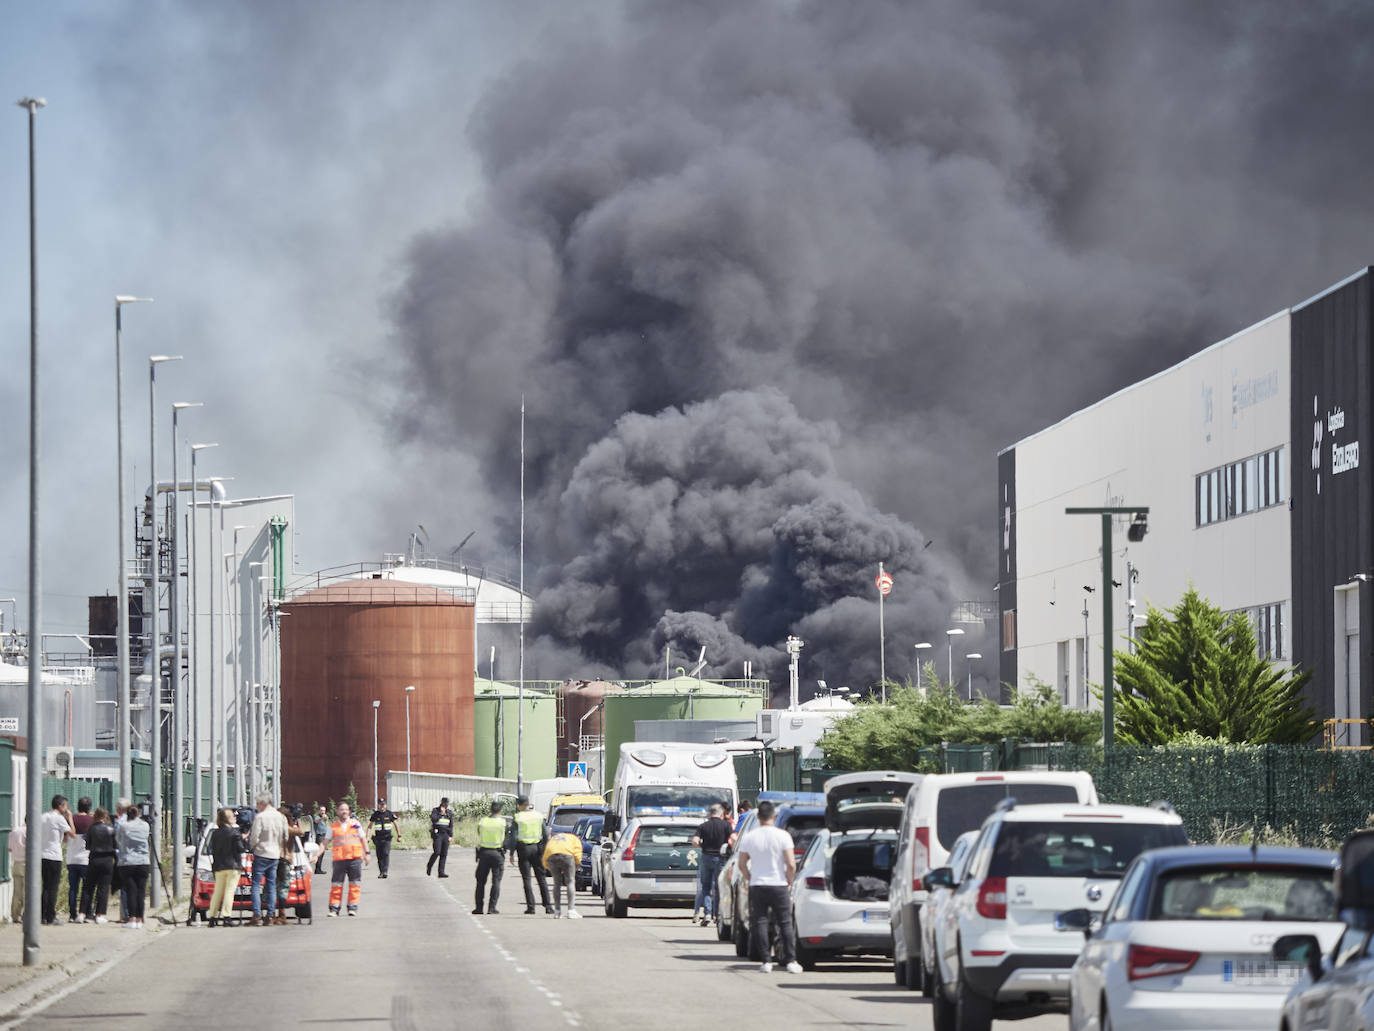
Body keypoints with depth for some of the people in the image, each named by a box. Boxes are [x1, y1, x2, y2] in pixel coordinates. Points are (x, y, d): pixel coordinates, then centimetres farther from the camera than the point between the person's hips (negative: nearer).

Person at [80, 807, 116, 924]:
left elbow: (87, 846, 2)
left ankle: (83, 913, 7)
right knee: (103, 888, 3)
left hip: (94, 860, 1)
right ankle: (100, 915, 0)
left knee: (88, 887, 10)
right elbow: (116, 845, 0)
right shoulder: (111, 828, -5)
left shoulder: (92, 828, -5)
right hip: (107, 860, -1)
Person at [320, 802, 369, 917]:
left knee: (354, 884, 2)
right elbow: (325, 842, 6)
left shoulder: (355, 824, 11)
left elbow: (363, 839, 17)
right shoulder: (333, 827, 7)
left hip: (355, 858, 1)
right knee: (336, 884, -3)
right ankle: (334, 909, 1)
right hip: (339, 859, -1)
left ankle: (352, 907, 9)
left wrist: (366, 853, 10)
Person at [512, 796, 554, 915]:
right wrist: (545, 850, 13)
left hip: (523, 848, -3)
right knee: (542, 878, 8)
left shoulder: (518, 817, -6)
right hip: (537, 848, 3)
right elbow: (545, 835, 4)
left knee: (526, 879, 2)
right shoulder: (538, 816, 4)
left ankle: (530, 906, -4)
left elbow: (514, 837, -9)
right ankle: (547, 906, 2)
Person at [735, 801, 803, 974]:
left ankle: (767, 961, 0)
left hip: (757, 887, 1)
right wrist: (789, 881, 4)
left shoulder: (748, 838, -1)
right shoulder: (783, 836, -8)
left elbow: (742, 865, 4)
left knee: (760, 924, 5)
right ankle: (791, 961, 0)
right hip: (778, 885, -1)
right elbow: (791, 864, -11)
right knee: (785, 924, 5)